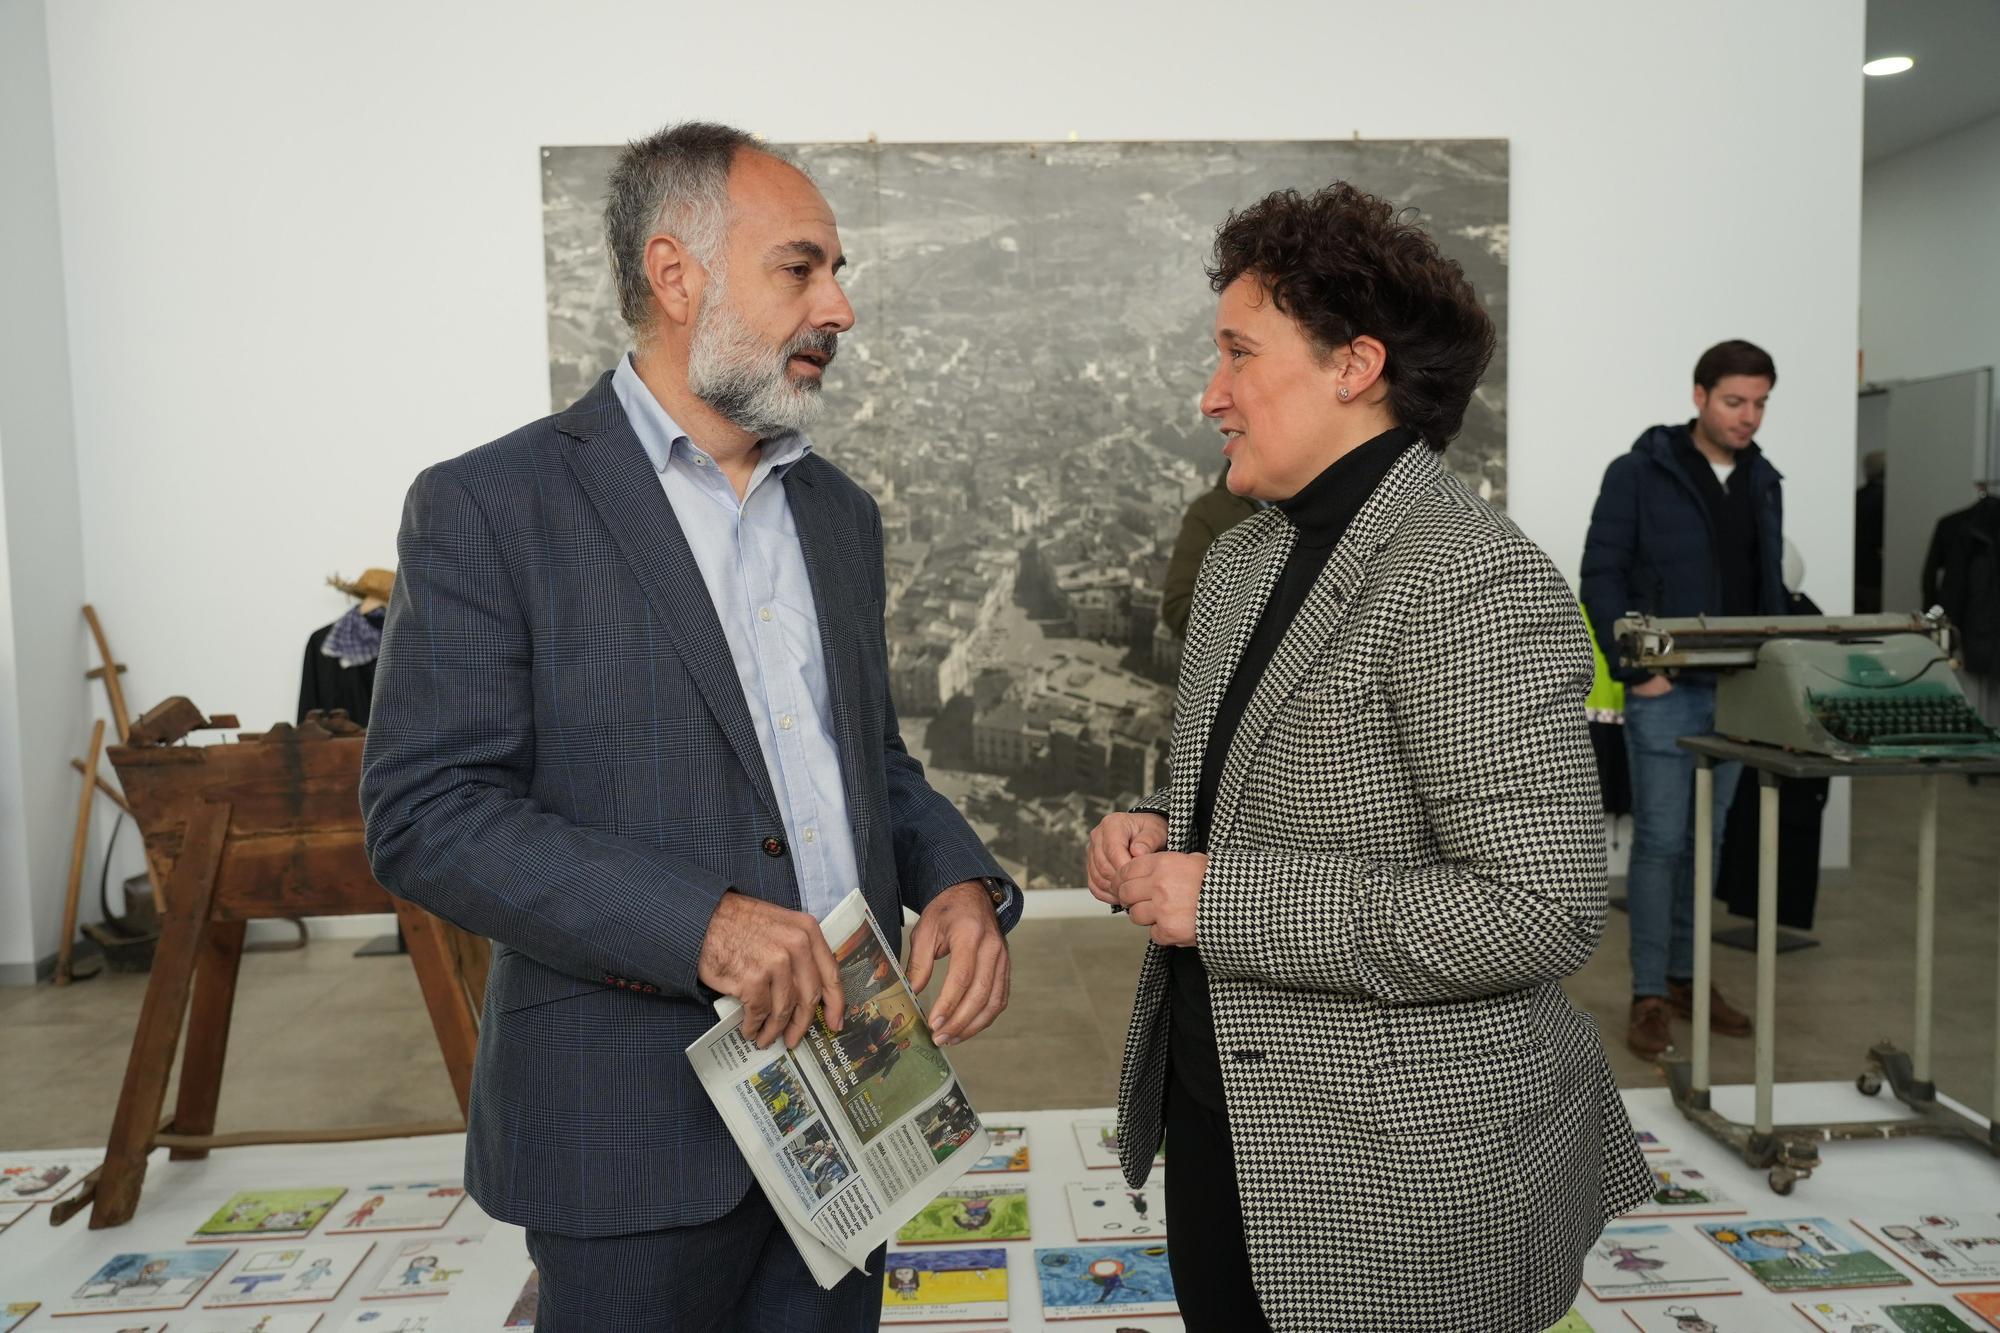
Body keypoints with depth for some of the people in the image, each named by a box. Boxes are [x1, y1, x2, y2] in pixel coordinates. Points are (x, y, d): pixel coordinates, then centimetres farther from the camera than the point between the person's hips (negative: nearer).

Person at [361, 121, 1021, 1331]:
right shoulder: (490, 508, -10)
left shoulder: (839, 511, 10)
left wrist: (960, 881, -5)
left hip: (848, 1091, 6)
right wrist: (700, 922, -25)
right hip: (639, 1123, -5)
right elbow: (425, 816, -15)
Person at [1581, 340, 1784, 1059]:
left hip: (1737, 692, 6)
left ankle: (1686, 976, 23)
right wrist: (1634, 668, -14)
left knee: (1706, 843, 12)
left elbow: (1770, 586, 17)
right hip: (1665, 690, -6)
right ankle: (1649, 995, 4)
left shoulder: (1763, 482, 13)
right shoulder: (1639, 473, -6)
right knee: (1660, 841, -4)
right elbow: (1601, 575, -9)